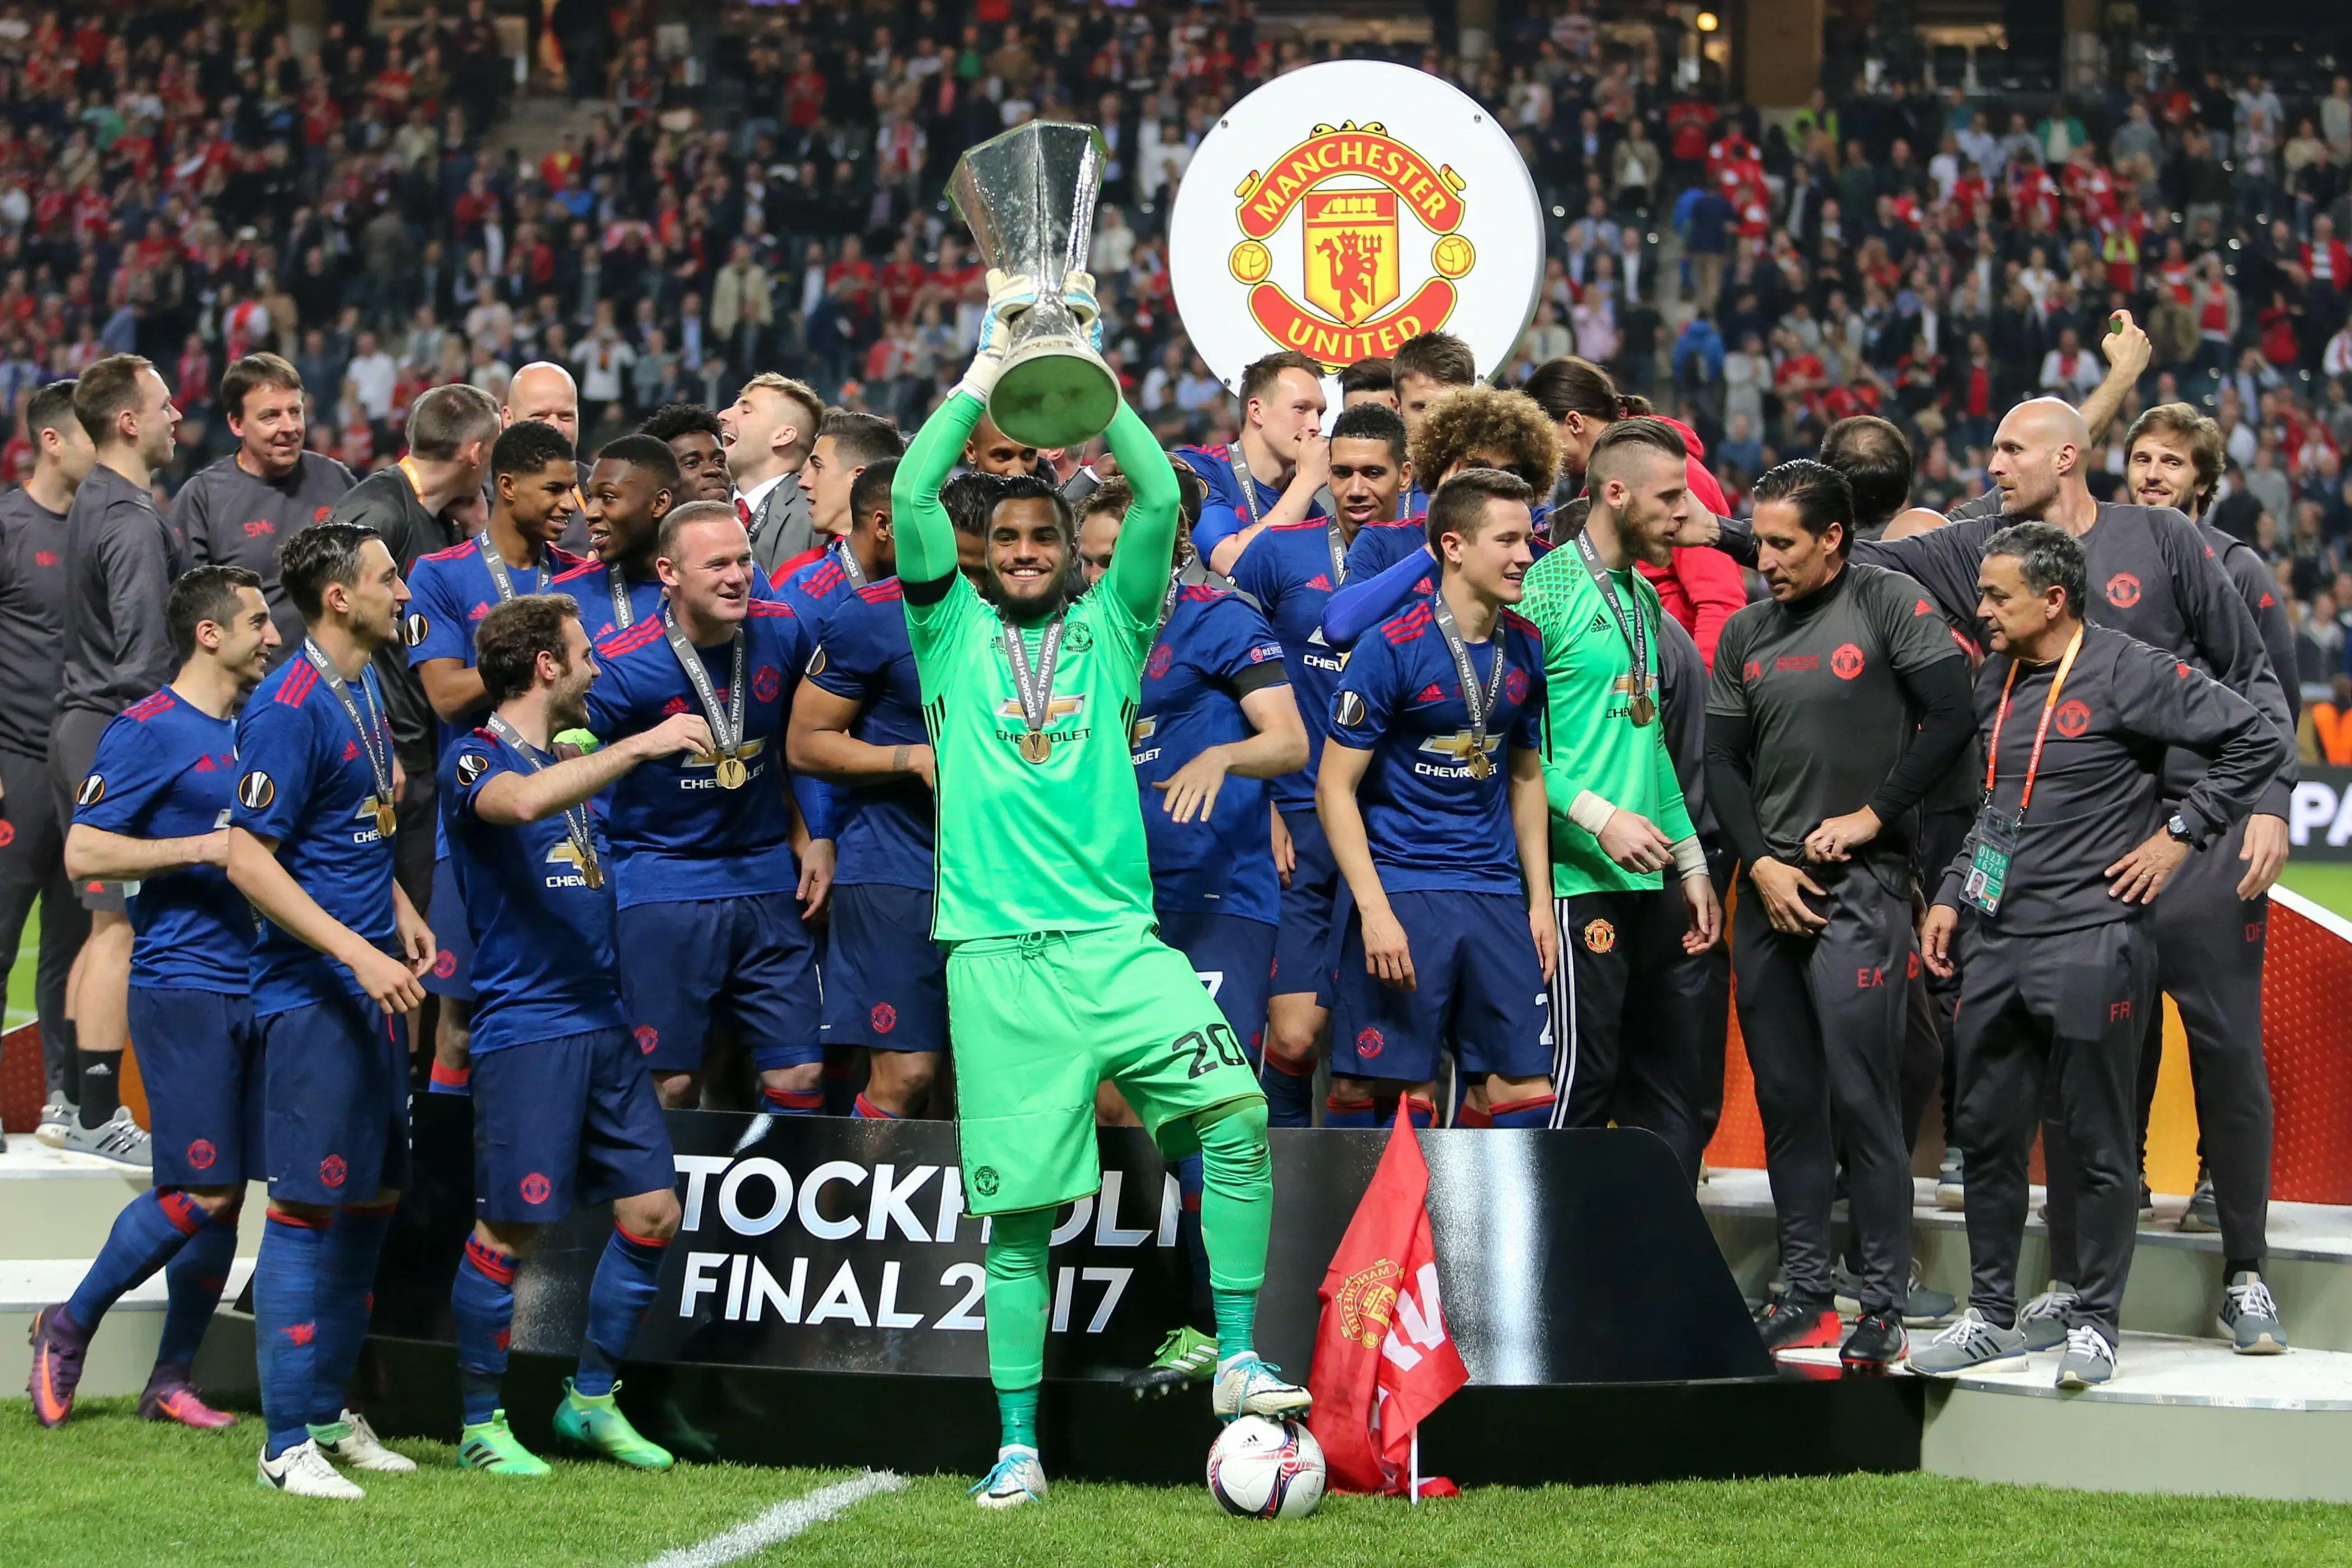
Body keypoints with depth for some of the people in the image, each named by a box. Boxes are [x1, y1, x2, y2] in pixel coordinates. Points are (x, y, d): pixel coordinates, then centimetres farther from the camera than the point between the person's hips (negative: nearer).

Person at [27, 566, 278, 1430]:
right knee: (198, 1189, -11)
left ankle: (171, 1379, 14)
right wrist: (205, 848, -17)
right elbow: (83, 851, -12)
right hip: (182, 982, -7)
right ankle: (69, 1325, 6)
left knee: (224, 1195, 6)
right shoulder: (148, 732, -7)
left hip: (253, 985, 7)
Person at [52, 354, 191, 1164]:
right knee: (121, 925, -7)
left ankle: (81, 1104, 18)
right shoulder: (134, 520, -16)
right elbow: (143, 653, -21)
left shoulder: (93, 503, 14)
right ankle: (101, 1117, -6)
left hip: (79, 727, 10)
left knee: (106, 924, 15)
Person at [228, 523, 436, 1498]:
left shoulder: (365, 687, 12)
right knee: (309, 1207, -7)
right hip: (311, 994, -9)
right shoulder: (290, 708, -17)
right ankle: (288, 1442, -3)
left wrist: (401, 912, 14)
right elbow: (248, 860, -19)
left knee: (372, 1199, 13)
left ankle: (329, 1410, 23)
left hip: (373, 986, 9)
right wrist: (359, 953, -23)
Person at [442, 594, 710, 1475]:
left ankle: (591, 1400, 18)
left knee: (652, 1212, 4)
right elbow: (522, 803, -29)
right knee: (510, 1229, -5)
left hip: (602, 1022, 8)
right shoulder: (476, 761, -5)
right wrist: (639, 747, -30)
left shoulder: (579, 762, 20)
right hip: (523, 1027, -8)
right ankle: (481, 1421, 6)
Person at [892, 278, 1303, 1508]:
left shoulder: (1109, 628, 14)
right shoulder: (955, 632, 12)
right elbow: (911, 497, -1)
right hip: (998, 953, -1)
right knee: (1017, 1208, -2)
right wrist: (990, 367, 2)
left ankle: (1238, 1358, -10)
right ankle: (1018, 1446, 4)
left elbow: (1161, 500, 2)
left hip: (1116, 936, 1)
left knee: (1237, 1107, -19)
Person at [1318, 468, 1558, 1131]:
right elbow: (1335, 787, -9)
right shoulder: (1392, 649, -9)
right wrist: (1375, 911, -16)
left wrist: (1540, 901, 13)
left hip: (1497, 895, 5)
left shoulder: (1525, 648, 9)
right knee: (1368, 1086, -7)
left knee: (1526, 1086, 0)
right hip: (1403, 893, -5)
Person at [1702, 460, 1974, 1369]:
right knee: (1786, 1097, 7)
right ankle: (1806, 1295, 14)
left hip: (1861, 885, -6)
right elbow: (1723, 760, 13)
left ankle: (1885, 1309, -8)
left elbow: (1952, 716, -8)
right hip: (1767, 887, 6)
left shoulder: (1890, 605, -2)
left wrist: (1872, 816, -8)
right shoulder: (1746, 633, 14)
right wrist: (1761, 865, 0)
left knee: (1861, 1094, -10)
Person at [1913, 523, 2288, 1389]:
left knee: (2099, 1144, 0)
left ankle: (2095, 1322, 7)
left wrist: (2179, 834, -9)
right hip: (1995, 941, 7)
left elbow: (2260, 742, -10)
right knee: (1986, 1135, 10)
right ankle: (1991, 1318, 19)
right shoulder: (1997, 678, 13)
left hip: (2089, 943, -7)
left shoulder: (2128, 673, -10)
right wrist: (1951, 895, 18)